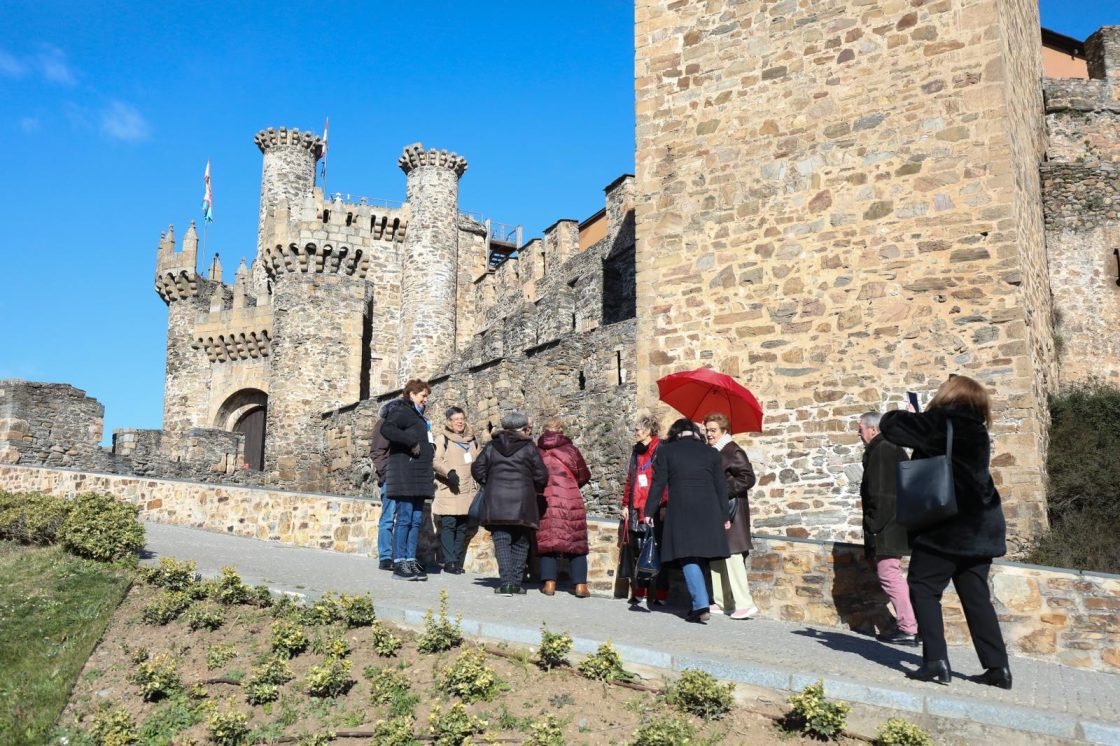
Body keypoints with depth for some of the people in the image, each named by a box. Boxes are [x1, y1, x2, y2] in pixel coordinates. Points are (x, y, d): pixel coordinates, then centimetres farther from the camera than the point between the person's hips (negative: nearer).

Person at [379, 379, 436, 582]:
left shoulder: (419, 416, 24)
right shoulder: (401, 411, -6)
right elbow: (386, 429, -25)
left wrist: (430, 449, 14)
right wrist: (411, 442, -22)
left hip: (420, 477, 9)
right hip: (404, 475, -9)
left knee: (416, 520, 8)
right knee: (404, 518, -8)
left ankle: (411, 561, 13)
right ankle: (399, 564, -4)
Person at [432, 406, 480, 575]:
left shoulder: (472, 440, 19)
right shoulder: (442, 439, 3)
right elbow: (436, 460, -9)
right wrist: (449, 472, -25)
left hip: (468, 491, 5)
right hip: (449, 491, -5)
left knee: (463, 528, 5)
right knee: (448, 525, -9)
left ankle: (458, 562, 10)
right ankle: (449, 562, -7)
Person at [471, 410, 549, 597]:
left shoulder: (492, 446, 9)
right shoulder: (529, 447, 0)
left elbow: (477, 469, 7)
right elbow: (541, 476, -1)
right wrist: (534, 489, 18)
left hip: (496, 502, 2)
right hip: (522, 503, -1)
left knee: (501, 541, 2)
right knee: (520, 543, 9)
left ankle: (506, 582, -8)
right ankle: (516, 582, 6)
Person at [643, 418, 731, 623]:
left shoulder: (665, 451, 5)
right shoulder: (711, 452, 13)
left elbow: (658, 483, 1)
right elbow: (721, 486, 11)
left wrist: (649, 511, 4)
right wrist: (724, 516, 15)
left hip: (680, 510, -3)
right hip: (708, 511, 3)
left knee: (688, 558, -3)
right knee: (701, 557, 12)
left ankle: (701, 605, -15)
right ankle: (698, 604, 15)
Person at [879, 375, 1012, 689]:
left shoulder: (942, 421, -12)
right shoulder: (977, 430, 15)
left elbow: (890, 424, -13)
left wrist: (909, 416, 9)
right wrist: (920, 421, 16)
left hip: (945, 526, -8)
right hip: (979, 527, 8)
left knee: (924, 590, -1)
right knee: (976, 597, 12)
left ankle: (936, 661, -8)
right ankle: (998, 666, 13)